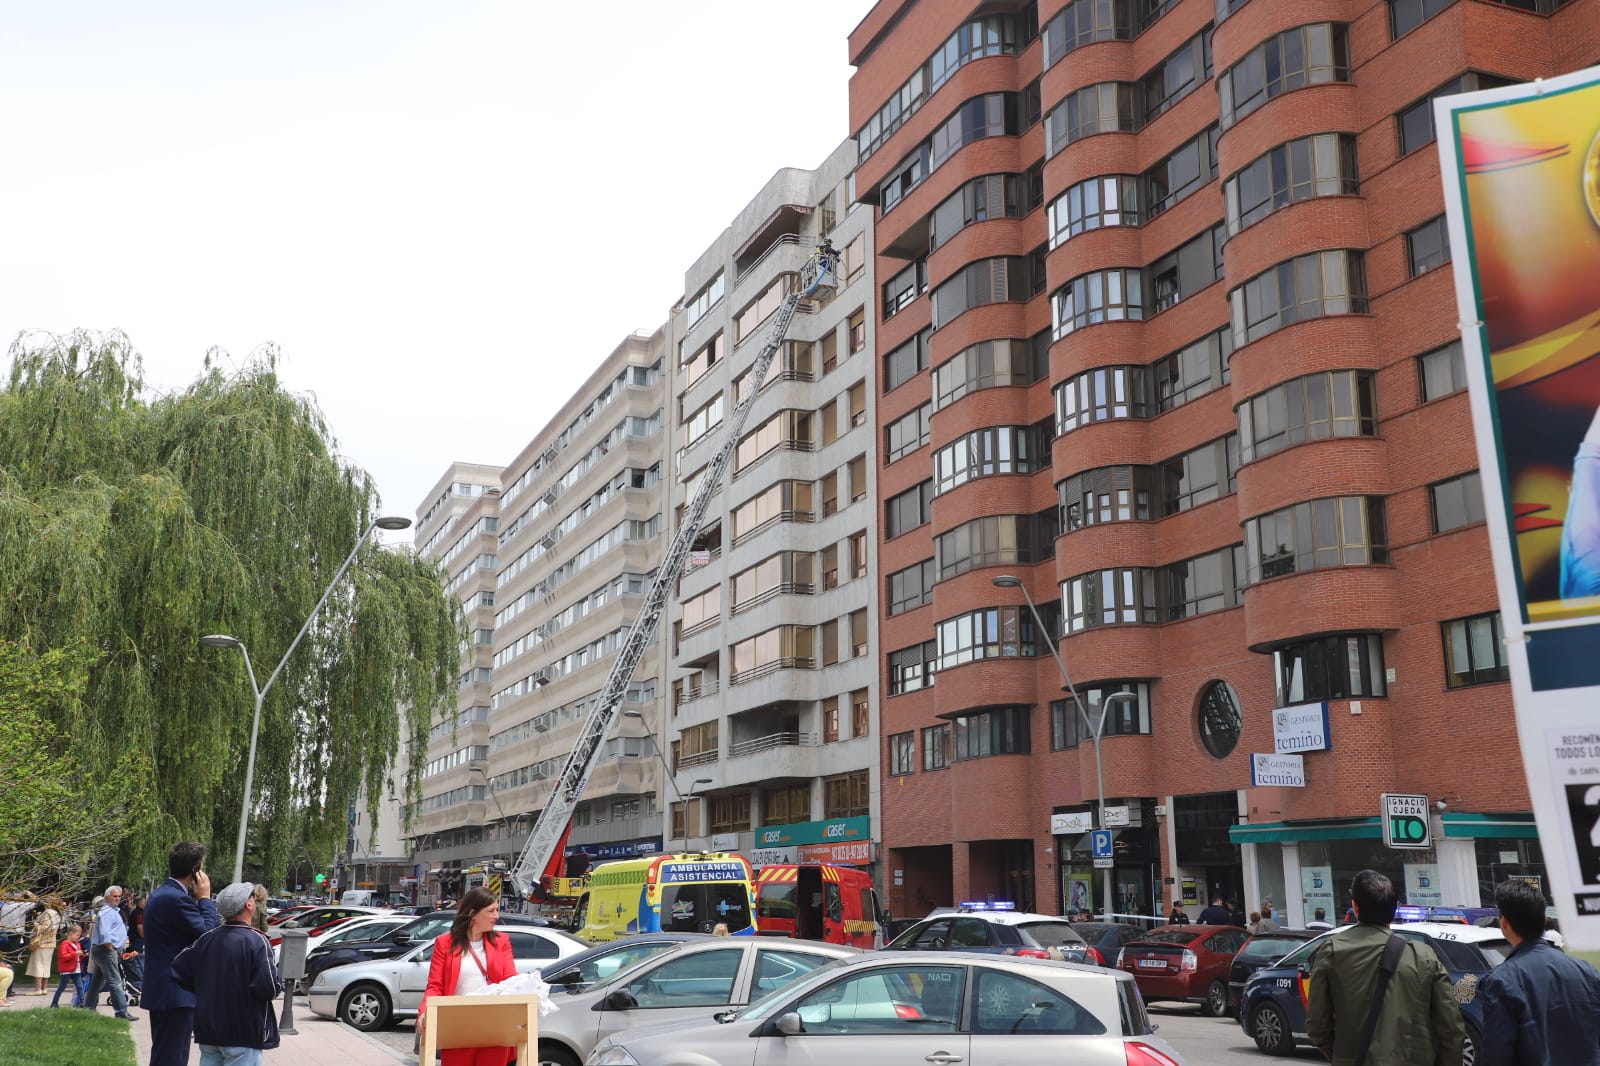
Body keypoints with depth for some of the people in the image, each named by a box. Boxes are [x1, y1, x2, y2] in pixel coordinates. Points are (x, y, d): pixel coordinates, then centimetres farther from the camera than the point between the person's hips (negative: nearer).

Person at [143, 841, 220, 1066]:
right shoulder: (177, 899, -20)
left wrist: (198, 899, 9)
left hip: (160, 990, 11)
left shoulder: (159, 895, 14)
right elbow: (208, 935, -18)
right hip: (176, 994, -11)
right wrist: (205, 898, -8)